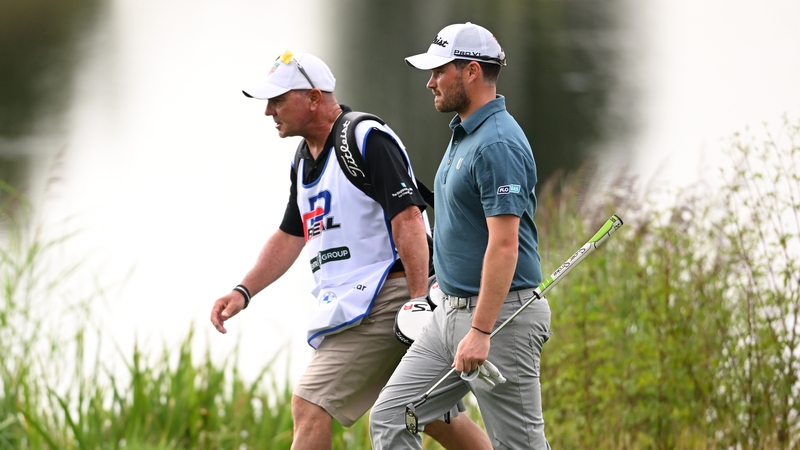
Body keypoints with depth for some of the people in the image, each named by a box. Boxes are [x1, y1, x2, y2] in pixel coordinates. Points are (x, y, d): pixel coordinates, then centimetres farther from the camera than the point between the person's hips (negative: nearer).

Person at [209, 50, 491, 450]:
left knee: (310, 405, -15)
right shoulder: (304, 160, 17)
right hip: (347, 303, 10)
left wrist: (421, 301, -25)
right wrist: (243, 292, 13)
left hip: (385, 296, -10)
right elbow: (289, 236, 25)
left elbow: (408, 218, -20)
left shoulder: (370, 141, -12)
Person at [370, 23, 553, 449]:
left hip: (499, 316, -10)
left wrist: (480, 332, -28)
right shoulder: (464, 135, 14)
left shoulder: (498, 144, -19)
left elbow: (504, 245, -25)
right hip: (452, 312, 10)